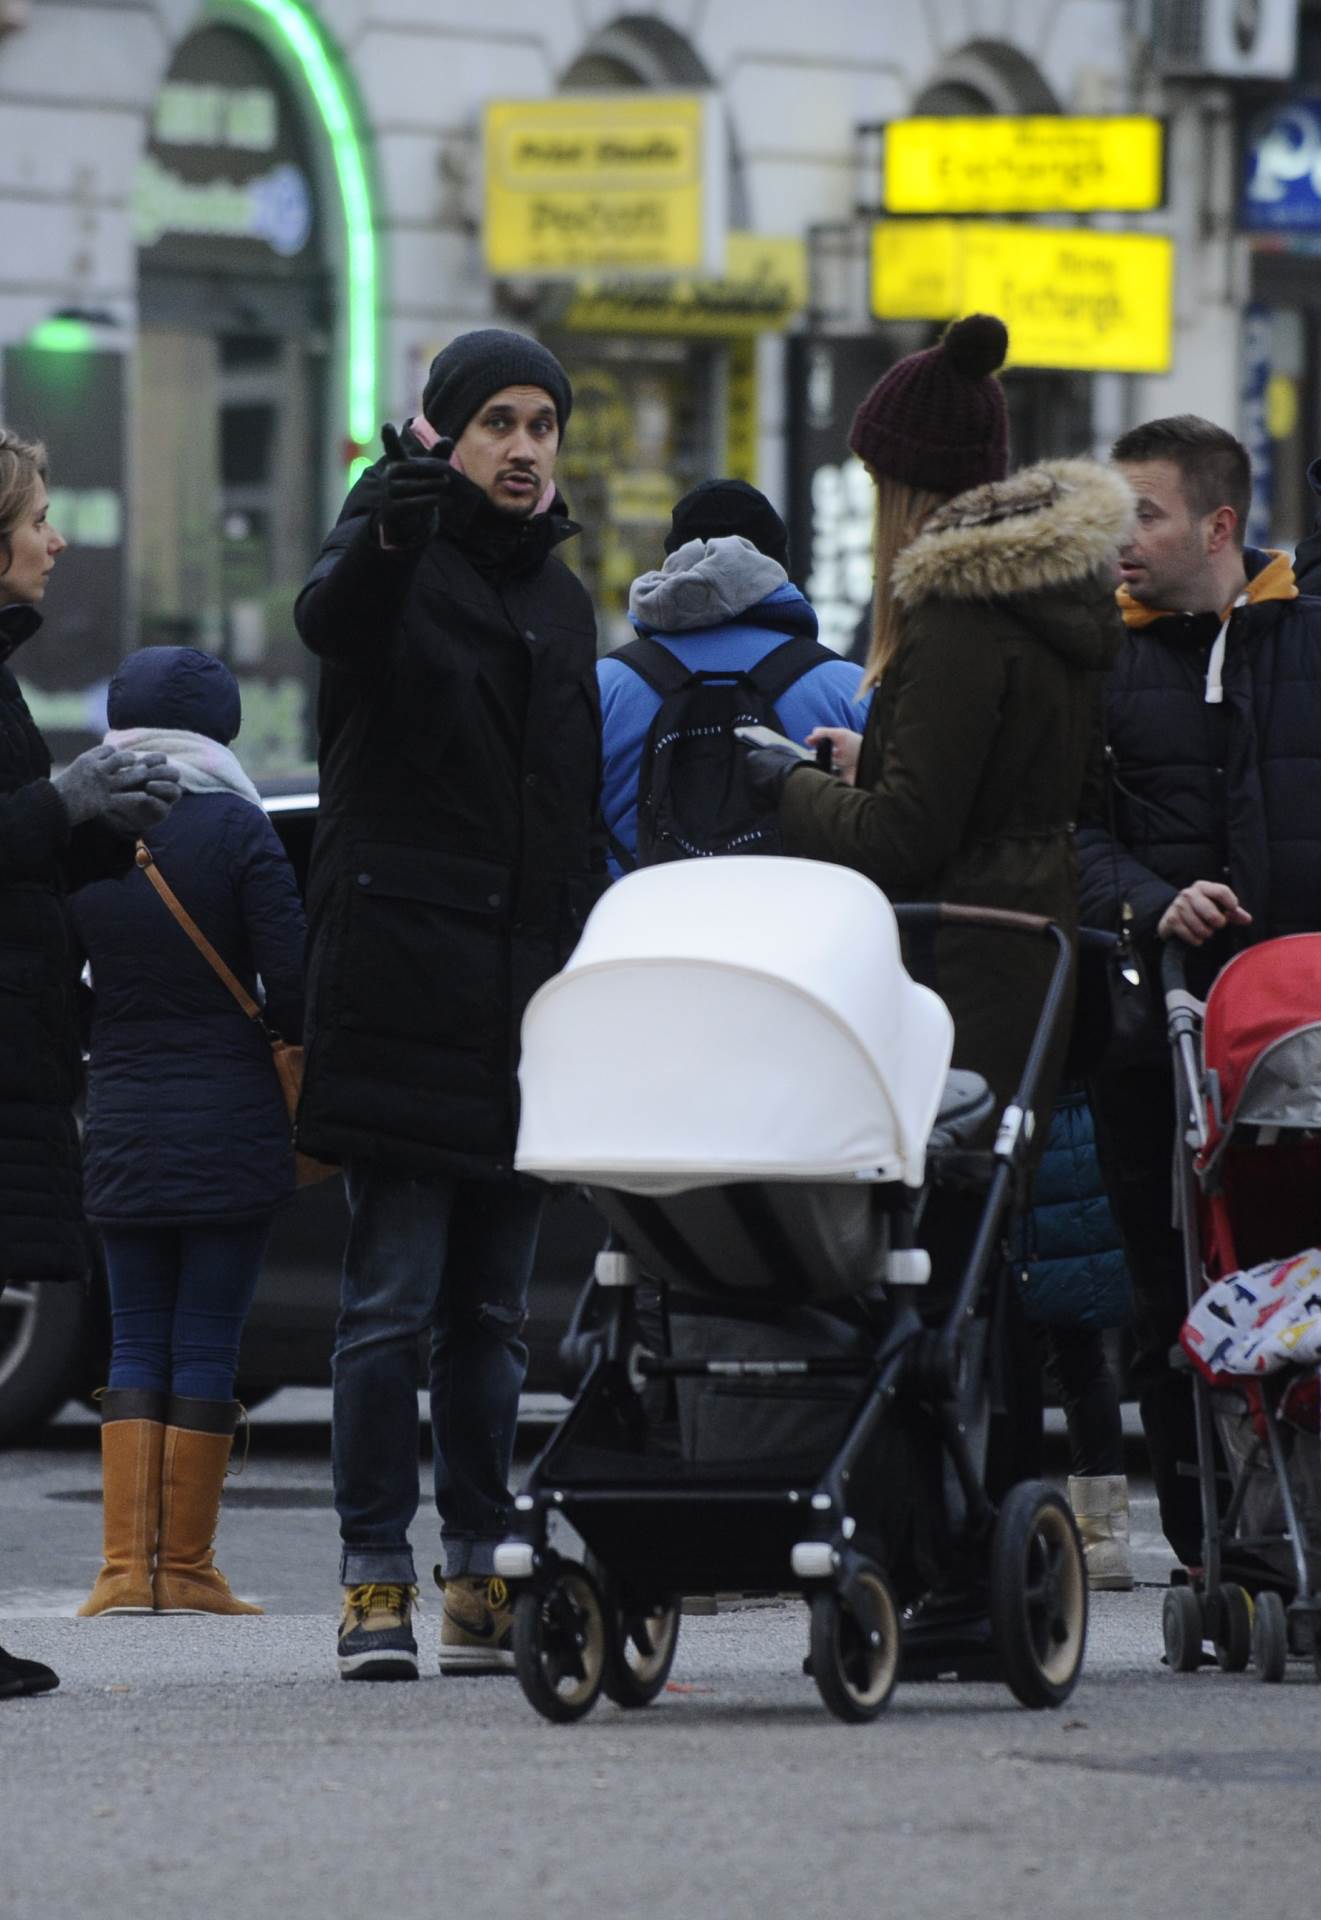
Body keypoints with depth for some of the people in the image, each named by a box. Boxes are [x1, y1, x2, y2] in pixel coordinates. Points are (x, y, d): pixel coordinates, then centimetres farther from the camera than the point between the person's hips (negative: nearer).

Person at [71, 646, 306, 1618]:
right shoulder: (234, 829, -8)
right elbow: (293, 979, -11)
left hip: (124, 1128, 3)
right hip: (233, 1127, -3)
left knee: (138, 1344, 9)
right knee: (207, 1345, 2)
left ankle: (128, 1565, -1)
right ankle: (186, 1566, 3)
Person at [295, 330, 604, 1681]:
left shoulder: (558, 597, 18)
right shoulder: (396, 553, -2)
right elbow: (331, 617, -28)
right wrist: (388, 532, -50)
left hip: (522, 1003, 6)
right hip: (402, 985, -6)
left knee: (493, 1306, 9)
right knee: (393, 1298, -8)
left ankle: (485, 1575, 13)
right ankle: (376, 1581, -6)